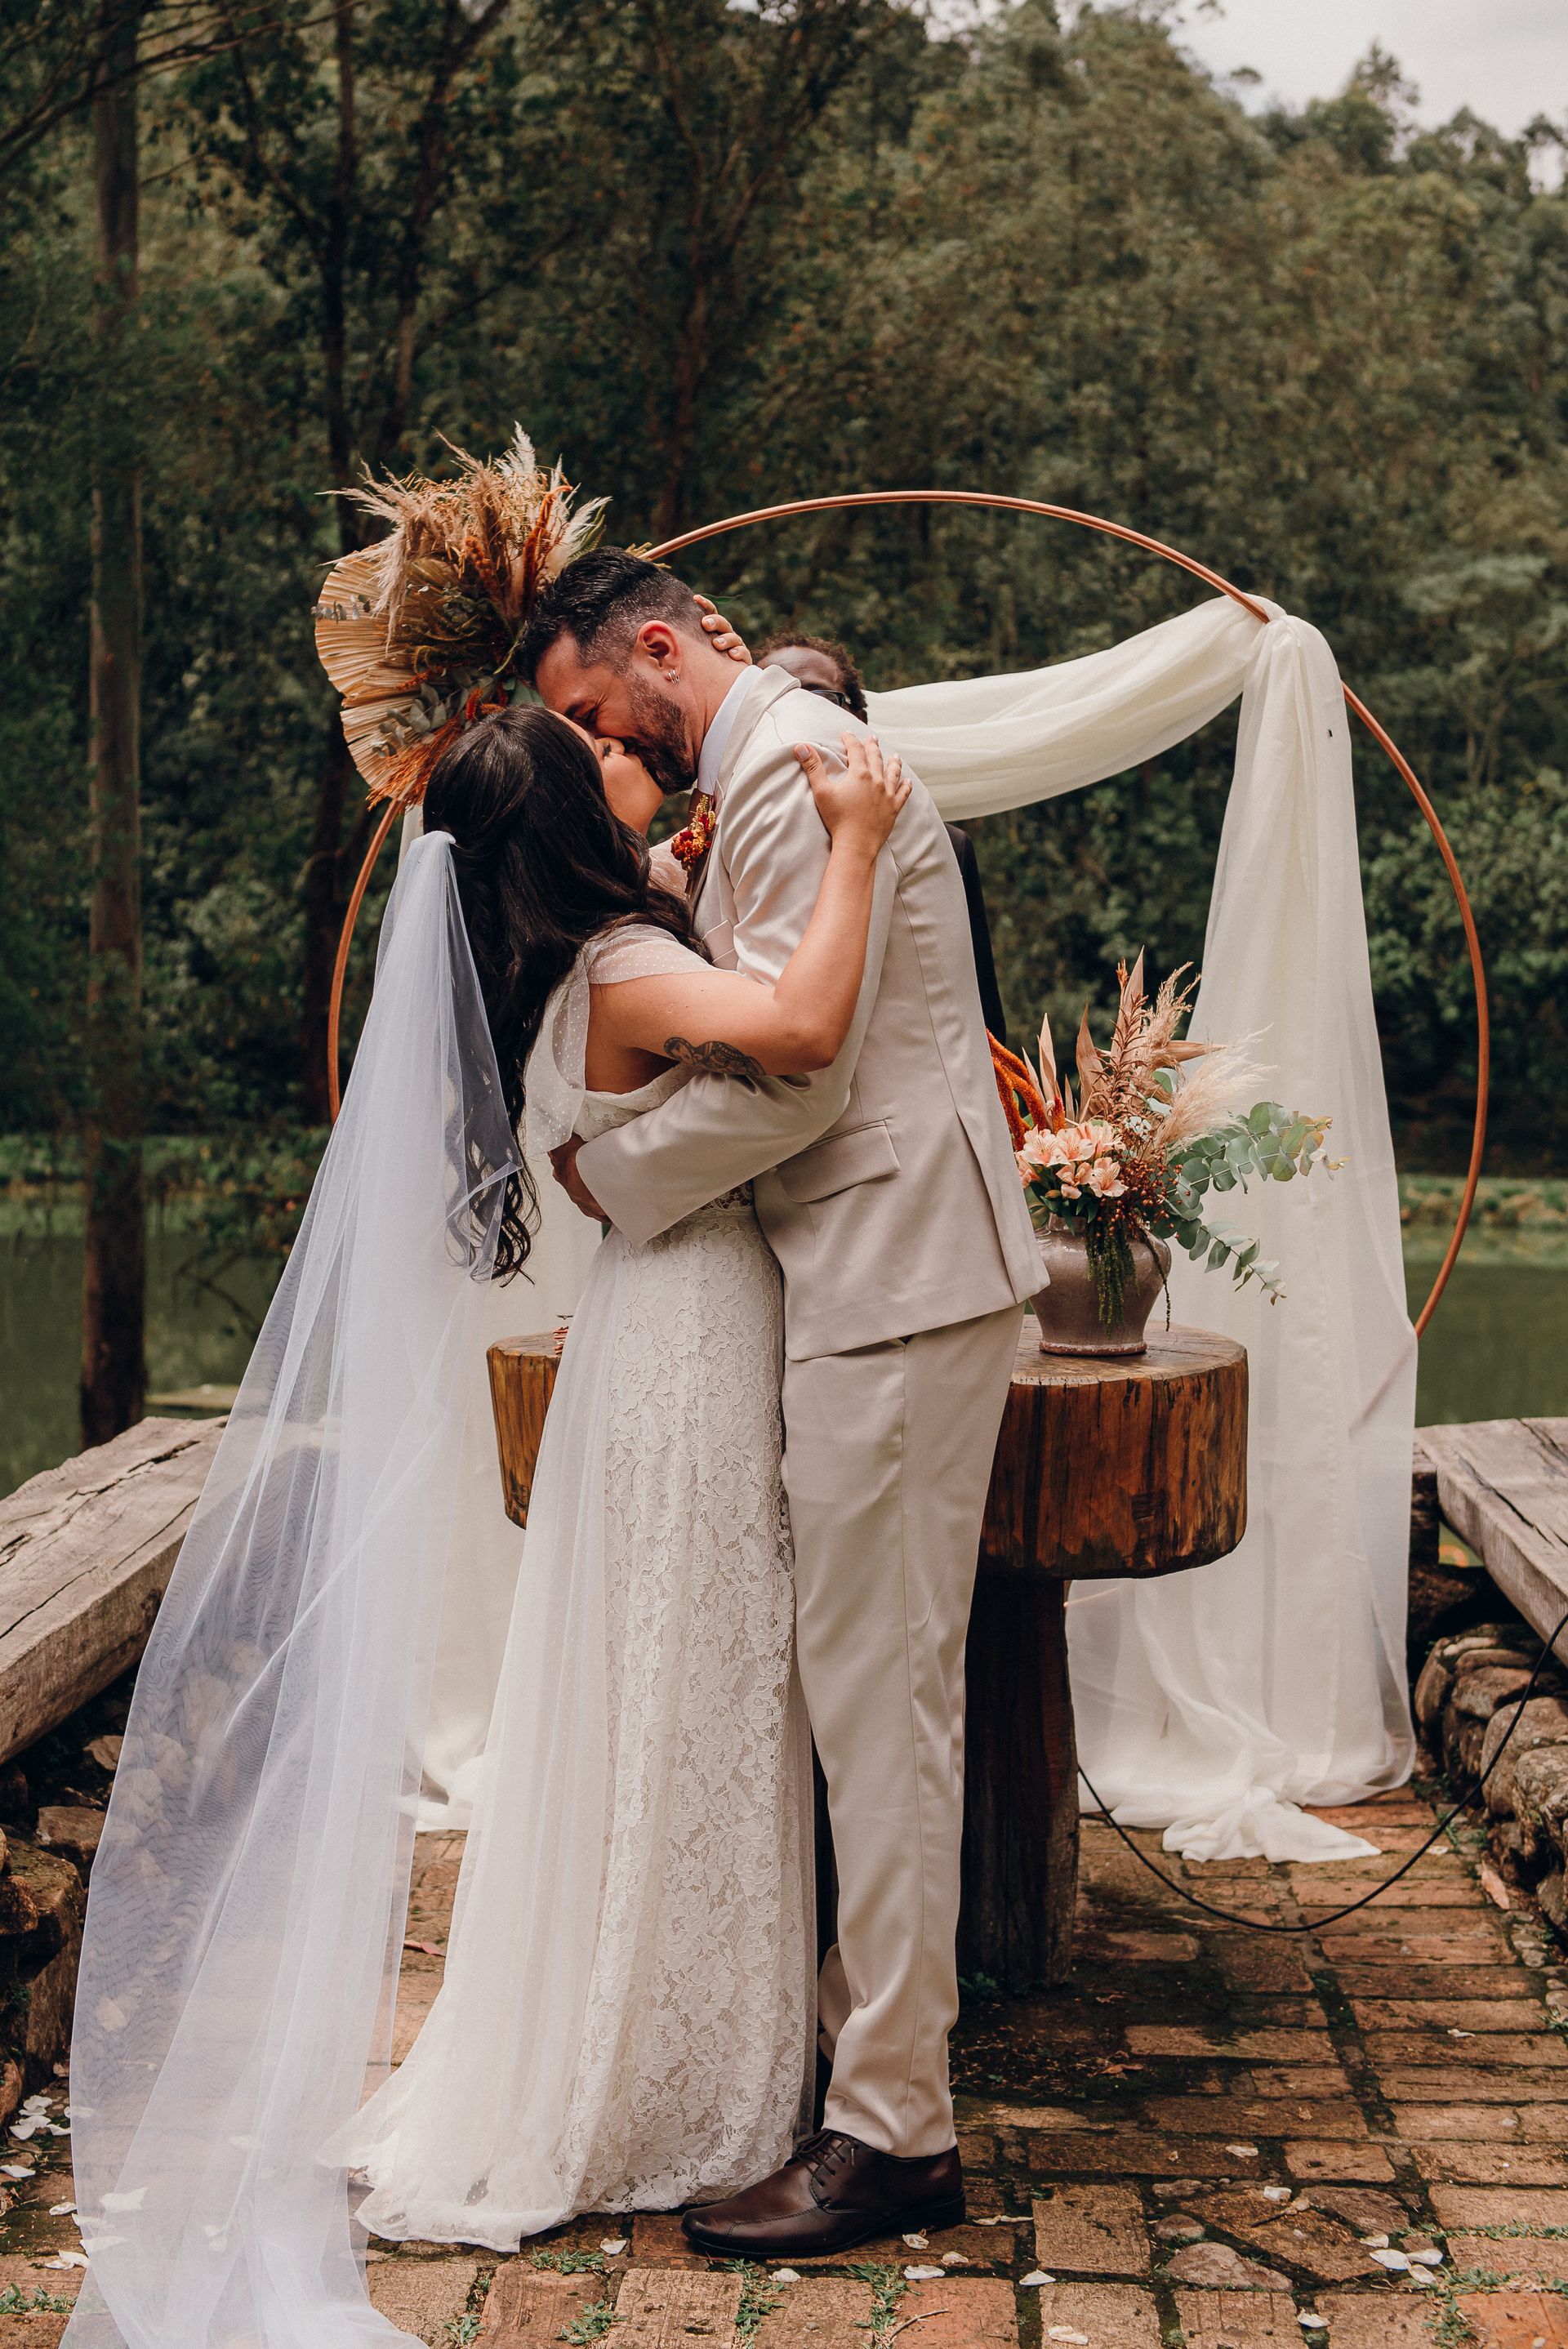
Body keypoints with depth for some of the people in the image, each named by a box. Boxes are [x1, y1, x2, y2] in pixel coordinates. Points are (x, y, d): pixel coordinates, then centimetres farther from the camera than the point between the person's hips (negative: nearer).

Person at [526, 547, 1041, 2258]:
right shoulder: (764, 767, 19)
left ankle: (894, 2133, 2)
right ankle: (855, 2040, 24)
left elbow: (794, 1070, -19)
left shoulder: (794, 766, -13)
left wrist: (608, 1178, -8)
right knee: (854, 1695, 14)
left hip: (896, 1281, -10)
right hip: (861, 1280, 10)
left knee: (878, 1698, -6)